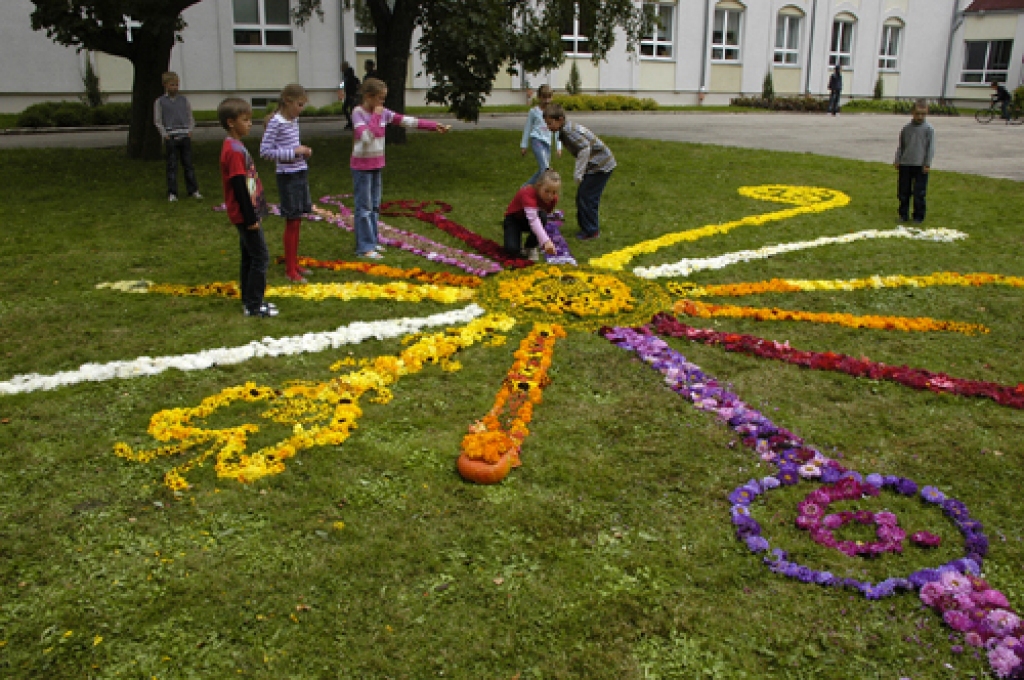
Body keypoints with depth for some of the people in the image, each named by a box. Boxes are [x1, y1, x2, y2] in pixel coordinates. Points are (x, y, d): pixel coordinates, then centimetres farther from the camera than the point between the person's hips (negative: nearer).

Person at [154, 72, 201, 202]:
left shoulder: (183, 100, 11)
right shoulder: (160, 101, 4)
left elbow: (190, 117, 14)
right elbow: (157, 121, 3)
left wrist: (190, 130, 0)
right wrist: (165, 134, -7)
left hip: (185, 136, 2)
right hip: (171, 137, -2)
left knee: (188, 163, 5)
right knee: (172, 165, 0)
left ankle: (193, 190, 11)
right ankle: (172, 193, 5)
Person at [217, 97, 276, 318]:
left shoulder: (235, 147, 13)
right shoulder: (235, 150, -18)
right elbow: (239, 187, -22)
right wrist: (251, 217, -20)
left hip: (247, 214, 10)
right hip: (245, 215, -10)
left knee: (250, 257, 15)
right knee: (260, 257, -6)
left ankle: (249, 300, 24)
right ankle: (254, 305, 0)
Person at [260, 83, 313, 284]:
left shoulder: (294, 120, 9)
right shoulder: (276, 122, -14)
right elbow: (265, 151, -18)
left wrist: (303, 151, 1)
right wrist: (294, 152, -19)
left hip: (300, 173, 8)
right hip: (287, 176, -8)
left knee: (297, 222, 13)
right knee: (292, 222, -3)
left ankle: (294, 264, 25)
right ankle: (290, 270, 7)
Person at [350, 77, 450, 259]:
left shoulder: (383, 113, 5)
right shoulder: (358, 113, -13)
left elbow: (407, 121, 1)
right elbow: (366, 137, -27)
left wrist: (435, 126, -4)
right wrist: (375, 116, -21)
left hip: (377, 164, 7)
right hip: (361, 165, -7)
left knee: (375, 205, 12)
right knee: (364, 206, -5)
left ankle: (371, 242, 22)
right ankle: (365, 247, -1)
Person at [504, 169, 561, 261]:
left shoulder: (553, 199, -18)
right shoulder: (528, 193, -37)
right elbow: (532, 218, -51)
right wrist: (546, 241, -63)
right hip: (513, 219, -5)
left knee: (543, 215, -33)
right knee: (512, 249, -31)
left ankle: (531, 248, -11)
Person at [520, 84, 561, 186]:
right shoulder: (534, 111, 2)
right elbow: (527, 128, 9)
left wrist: (559, 147, 11)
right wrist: (524, 145, 8)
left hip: (548, 143, 5)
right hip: (537, 140, -5)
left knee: (541, 170, 5)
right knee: (544, 168, -21)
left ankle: (525, 187, 20)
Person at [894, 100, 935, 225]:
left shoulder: (928, 129, -4)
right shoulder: (907, 127, 6)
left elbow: (931, 147, -3)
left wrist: (927, 164, -7)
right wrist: (897, 160, 10)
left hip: (920, 166, -3)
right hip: (905, 164, 4)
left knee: (919, 193, -1)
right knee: (904, 191, 10)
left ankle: (918, 216, 8)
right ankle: (903, 214, 21)